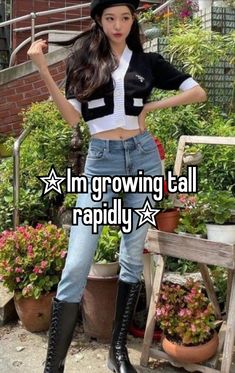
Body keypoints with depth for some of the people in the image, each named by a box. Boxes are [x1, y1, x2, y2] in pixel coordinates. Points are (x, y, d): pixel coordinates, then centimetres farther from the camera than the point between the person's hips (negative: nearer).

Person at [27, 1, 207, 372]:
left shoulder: (148, 61, 9)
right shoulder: (83, 58, 6)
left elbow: (198, 92, 9)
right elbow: (73, 116, -3)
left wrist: (151, 107, 1)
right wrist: (43, 69, -10)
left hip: (143, 157, 2)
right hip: (101, 161, -2)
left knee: (133, 256, 8)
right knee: (76, 266, -9)